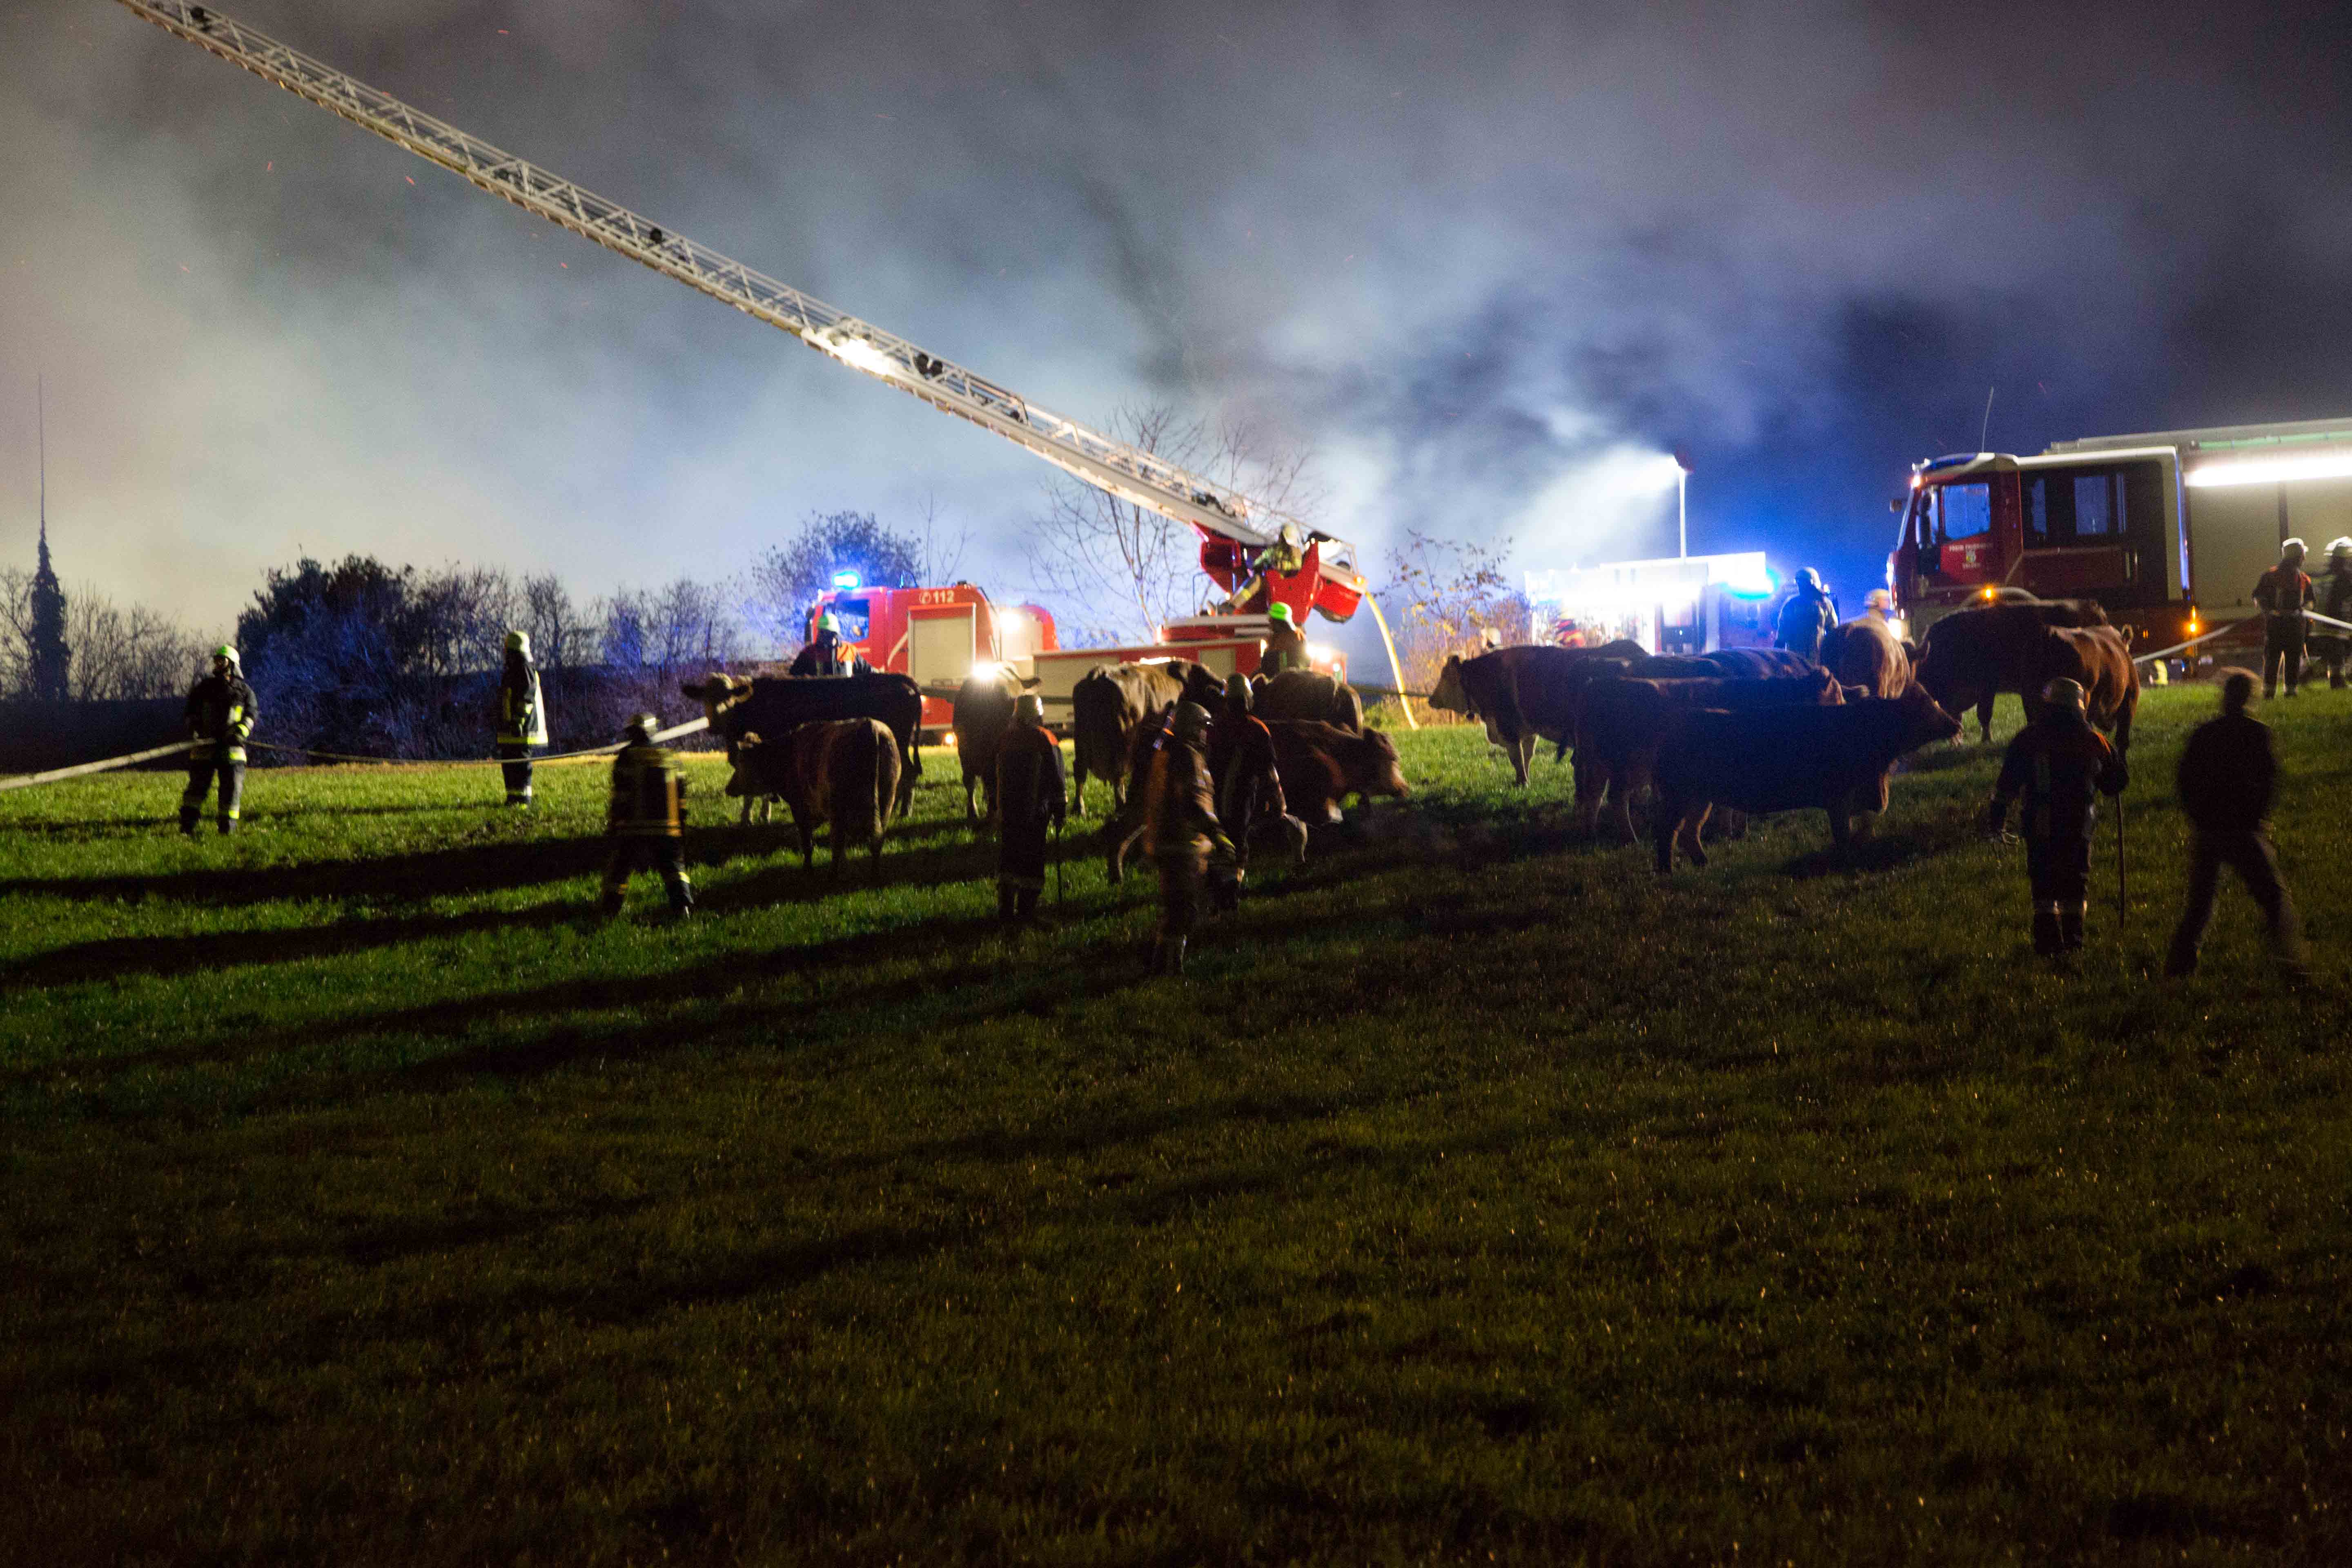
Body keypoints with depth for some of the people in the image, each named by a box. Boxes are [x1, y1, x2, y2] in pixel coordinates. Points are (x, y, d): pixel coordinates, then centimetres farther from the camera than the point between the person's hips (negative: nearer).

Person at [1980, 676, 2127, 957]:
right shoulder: (2093, 741, 1)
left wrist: (1994, 818, 4)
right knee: (2075, 881, 13)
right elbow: (2117, 783, 11)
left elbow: (2006, 786, -2)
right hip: (2079, 825, 1)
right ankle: (2073, 937, 13)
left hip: (2039, 825, 0)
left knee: (2044, 882, 8)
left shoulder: (2027, 739, -1)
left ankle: (2048, 939, 2)